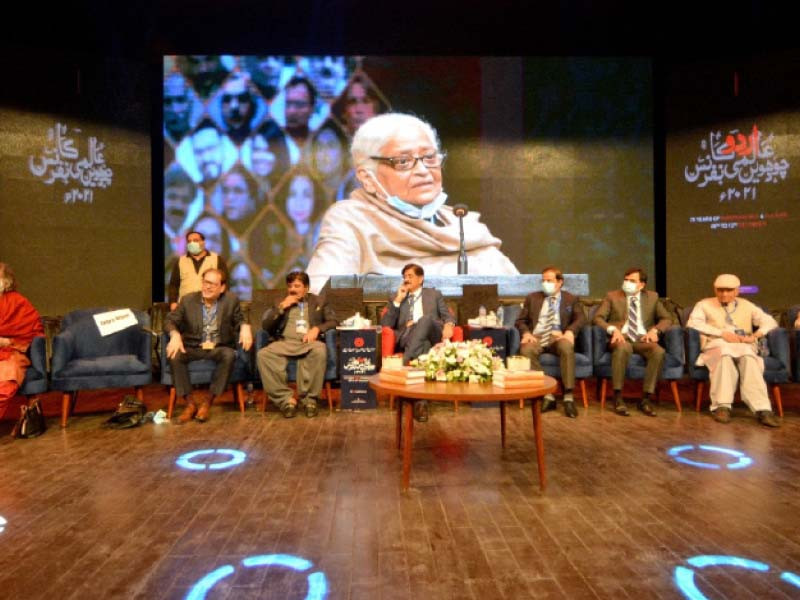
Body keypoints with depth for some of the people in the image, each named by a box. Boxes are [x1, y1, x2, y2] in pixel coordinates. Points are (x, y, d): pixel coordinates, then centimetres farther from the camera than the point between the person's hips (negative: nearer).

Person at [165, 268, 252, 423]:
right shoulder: (188, 300, 2)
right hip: (193, 348, 1)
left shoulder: (231, 300, 0)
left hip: (219, 348, -1)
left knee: (229, 355, -35)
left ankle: (208, 403, -22)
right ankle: (190, 403, -15)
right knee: (174, 356, -30)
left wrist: (245, 327, -17)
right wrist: (175, 335, -19)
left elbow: (239, 321, 9)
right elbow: (170, 320, 3)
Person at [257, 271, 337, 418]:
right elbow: (265, 325, 12)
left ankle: (309, 399, -27)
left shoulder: (319, 302, 21)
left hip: (308, 342, -1)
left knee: (320, 351, -38)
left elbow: (333, 321, 10)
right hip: (285, 342, 2)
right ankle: (285, 399, -27)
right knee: (263, 354, -31)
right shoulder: (280, 303, 24)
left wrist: (317, 328, -9)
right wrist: (282, 306, 2)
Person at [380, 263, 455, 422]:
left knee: (425, 319, -38)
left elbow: (447, 315, 14)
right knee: (423, 344, -41)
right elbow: (385, 324, 11)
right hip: (407, 338, 0)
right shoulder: (398, 298, 27)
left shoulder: (434, 294, 28)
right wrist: (398, 300, 4)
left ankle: (404, 364, -47)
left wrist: (449, 324, -12)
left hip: (432, 335, 0)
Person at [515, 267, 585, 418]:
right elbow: (521, 321, 15)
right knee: (526, 350, -34)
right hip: (536, 337, 1)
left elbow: (580, 318, 4)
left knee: (567, 347, -37)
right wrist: (526, 333, -8)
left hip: (558, 337, -1)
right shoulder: (532, 298, 20)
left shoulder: (571, 299, 18)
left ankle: (569, 397, -31)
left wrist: (570, 331, -17)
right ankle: (547, 395, -27)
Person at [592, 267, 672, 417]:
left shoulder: (652, 297, 17)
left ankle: (646, 399, -23)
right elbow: (598, 318, 1)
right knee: (622, 348, -39)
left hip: (643, 339, 2)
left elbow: (667, 319, 15)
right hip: (621, 337, -2)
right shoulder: (612, 296, 11)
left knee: (659, 352, -32)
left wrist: (655, 330, -6)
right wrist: (613, 329, -17)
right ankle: (618, 397, -29)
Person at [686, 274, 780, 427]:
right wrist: (722, 333, -12)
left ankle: (762, 409, -43)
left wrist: (754, 336, -7)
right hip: (716, 345, -2)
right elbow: (693, 323, -4)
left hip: (744, 347, 2)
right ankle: (722, 406, -38)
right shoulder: (705, 305, 15)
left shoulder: (746, 306, 23)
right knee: (725, 353, -38)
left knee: (748, 357, -34)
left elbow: (769, 322, 14)